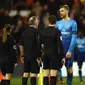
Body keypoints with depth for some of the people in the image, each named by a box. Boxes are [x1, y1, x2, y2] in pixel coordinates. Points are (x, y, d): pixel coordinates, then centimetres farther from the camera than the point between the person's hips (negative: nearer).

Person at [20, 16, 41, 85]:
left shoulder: (25, 32, 10)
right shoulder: (36, 32, -10)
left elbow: (21, 45, 15)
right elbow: (39, 45, -14)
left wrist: (22, 55, 22)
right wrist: (39, 56, -12)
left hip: (26, 56, 6)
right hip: (34, 56, -6)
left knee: (25, 73, 10)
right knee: (33, 74, -4)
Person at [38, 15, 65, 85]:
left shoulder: (42, 32, 5)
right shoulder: (57, 32, -8)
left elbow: (39, 45, 7)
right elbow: (60, 45, -13)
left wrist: (39, 56, 12)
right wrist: (63, 56, -8)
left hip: (45, 55, 4)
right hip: (54, 55, -4)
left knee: (46, 75, 8)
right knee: (53, 75, -5)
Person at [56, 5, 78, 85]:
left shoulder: (72, 23, -3)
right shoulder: (58, 23, 10)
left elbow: (74, 38, -8)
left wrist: (70, 50, -15)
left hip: (68, 49, -3)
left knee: (69, 67, 4)